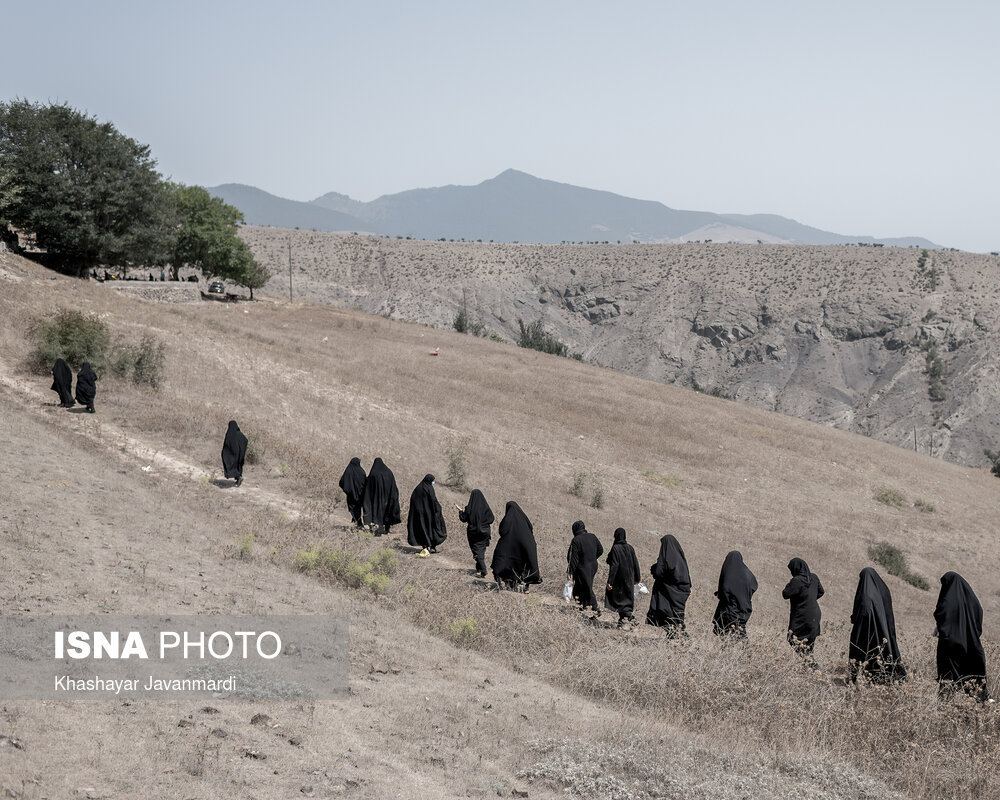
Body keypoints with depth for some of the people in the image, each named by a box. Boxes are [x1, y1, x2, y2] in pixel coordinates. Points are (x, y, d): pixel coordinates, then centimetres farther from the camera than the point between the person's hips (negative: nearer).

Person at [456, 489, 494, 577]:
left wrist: (460, 510, 13)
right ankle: (479, 569, 31)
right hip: (484, 532, 2)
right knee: (482, 549, 19)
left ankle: (483, 571, -14)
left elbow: (463, 519, -3)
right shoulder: (485, 507, -8)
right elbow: (491, 520, -5)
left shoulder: (469, 508, -12)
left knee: (477, 551, 0)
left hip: (473, 533, -2)